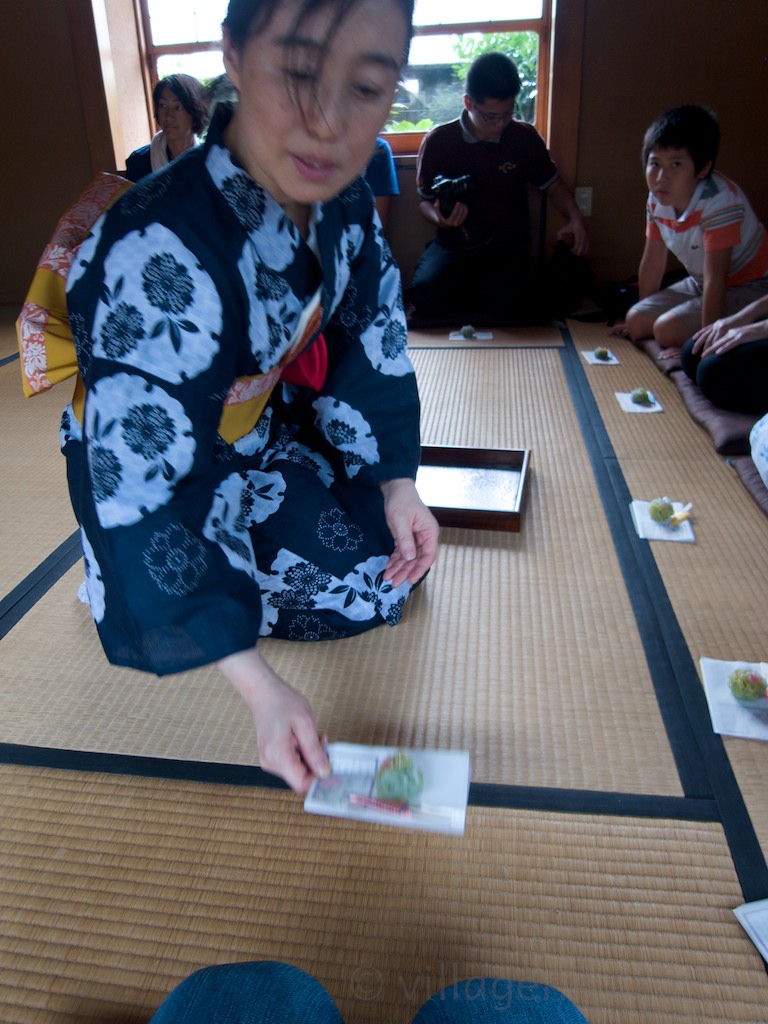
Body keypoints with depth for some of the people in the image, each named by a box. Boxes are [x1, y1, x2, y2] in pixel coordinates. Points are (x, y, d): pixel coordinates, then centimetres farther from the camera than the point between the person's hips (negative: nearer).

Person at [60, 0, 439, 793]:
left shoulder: (344, 203, -16)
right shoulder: (160, 258, -39)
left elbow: (370, 346, -3)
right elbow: (142, 494, -37)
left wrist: (396, 482, -10)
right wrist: (255, 685, -39)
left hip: (267, 433, 6)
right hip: (151, 465, -5)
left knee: (387, 569, 8)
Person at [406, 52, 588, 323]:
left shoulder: (525, 137, 2)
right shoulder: (438, 141, -2)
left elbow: (552, 184, 15)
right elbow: (425, 199, 8)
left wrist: (574, 217, -5)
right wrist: (439, 217, -16)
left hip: (506, 242, 0)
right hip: (454, 242, 0)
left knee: (506, 303, -32)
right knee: (424, 296, -29)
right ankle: (474, 292, 6)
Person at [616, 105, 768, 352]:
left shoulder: (719, 202, -30)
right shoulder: (656, 200, -8)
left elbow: (715, 278, -32)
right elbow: (653, 261, 3)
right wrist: (641, 317, 10)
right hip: (700, 283, 7)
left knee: (668, 329, -24)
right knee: (636, 320, -6)